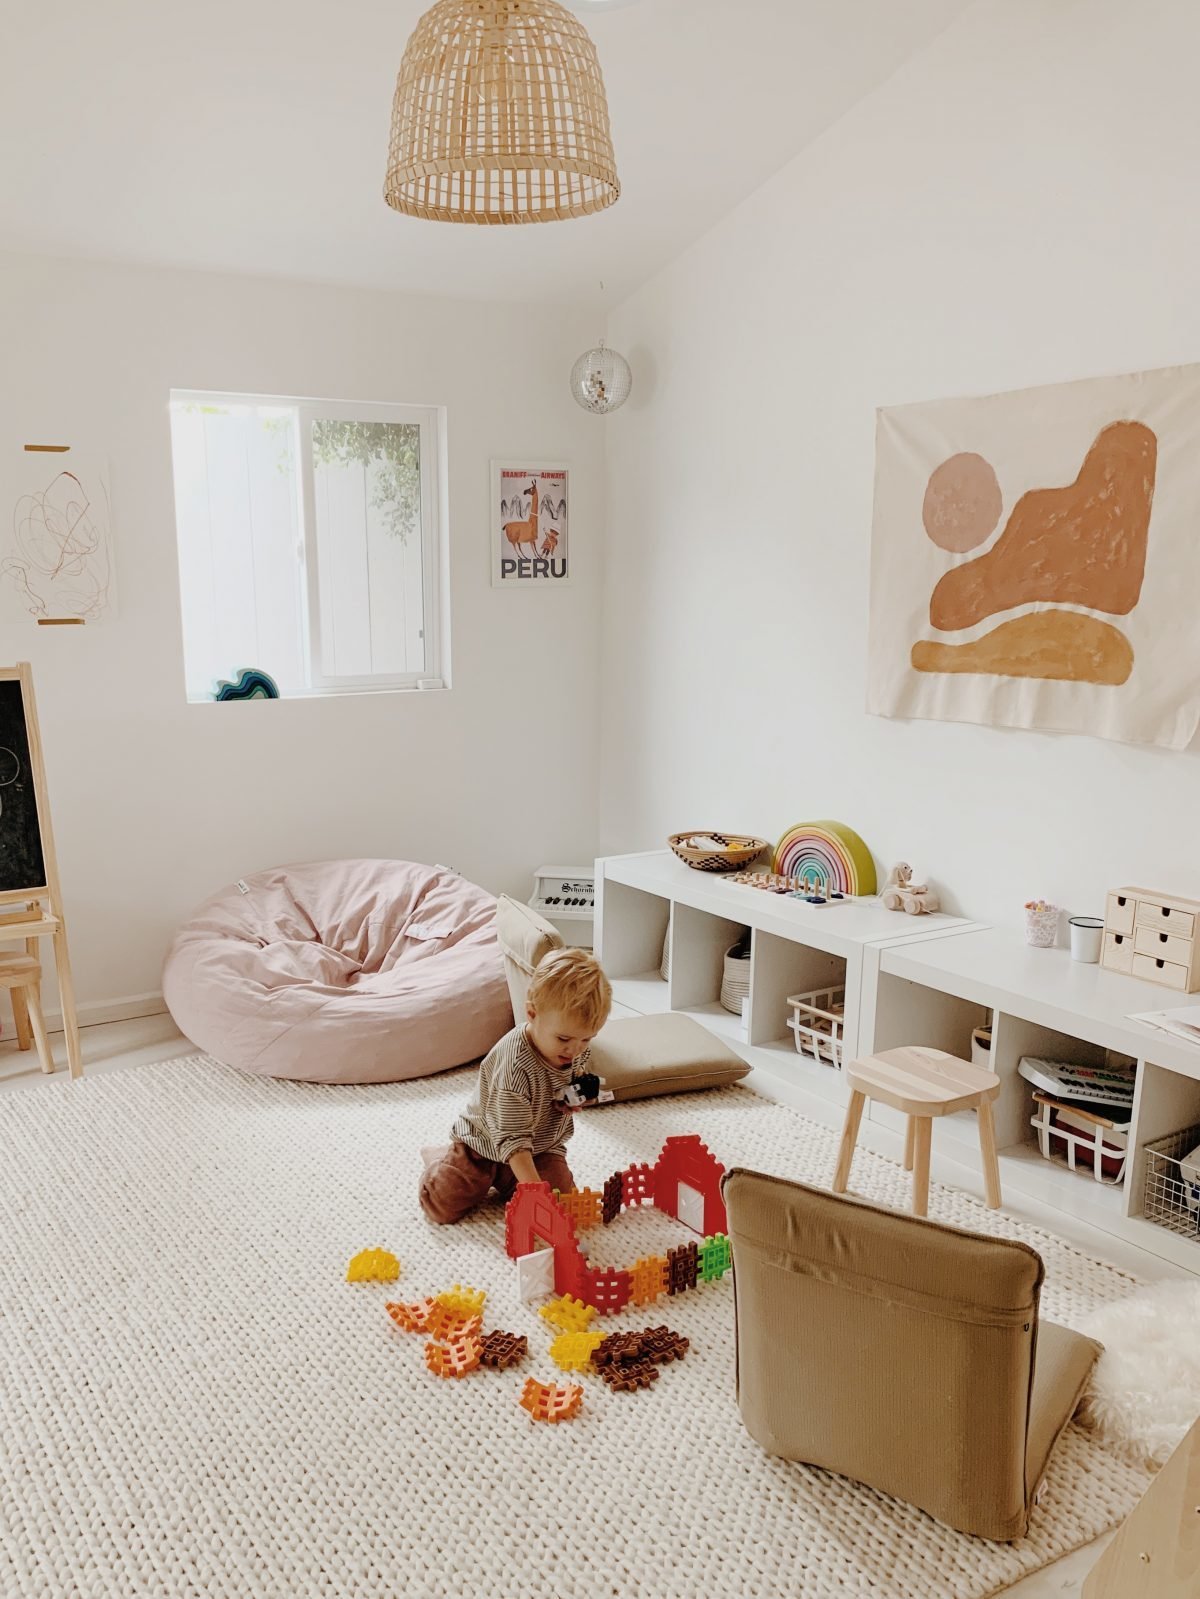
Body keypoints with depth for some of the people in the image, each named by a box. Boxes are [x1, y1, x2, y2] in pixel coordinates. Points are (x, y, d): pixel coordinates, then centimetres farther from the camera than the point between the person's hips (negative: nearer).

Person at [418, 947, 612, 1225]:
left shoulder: (578, 1050, -14)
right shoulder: (514, 1064, -37)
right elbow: (512, 1137, -37)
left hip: (543, 1145, 5)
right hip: (486, 1142, -5)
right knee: (441, 1206, -14)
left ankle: (502, 1180, 13)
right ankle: (443, 1160, 20)